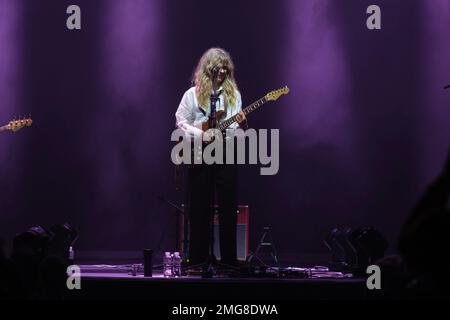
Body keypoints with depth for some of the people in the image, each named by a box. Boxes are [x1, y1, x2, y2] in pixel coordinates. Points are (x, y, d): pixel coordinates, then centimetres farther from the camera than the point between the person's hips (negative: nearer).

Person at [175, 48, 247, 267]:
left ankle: (229, 260, 4)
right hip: (199, 157, -2)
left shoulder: (233, 94, 9)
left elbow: (237, 131, 9)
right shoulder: (193, 94, 2)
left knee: (229, 208, -1)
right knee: (199, 210, 2)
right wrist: (200, 134, -12)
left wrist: (242, 125, -14)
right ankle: (197, 260, 7)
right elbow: (181, 122, 3)